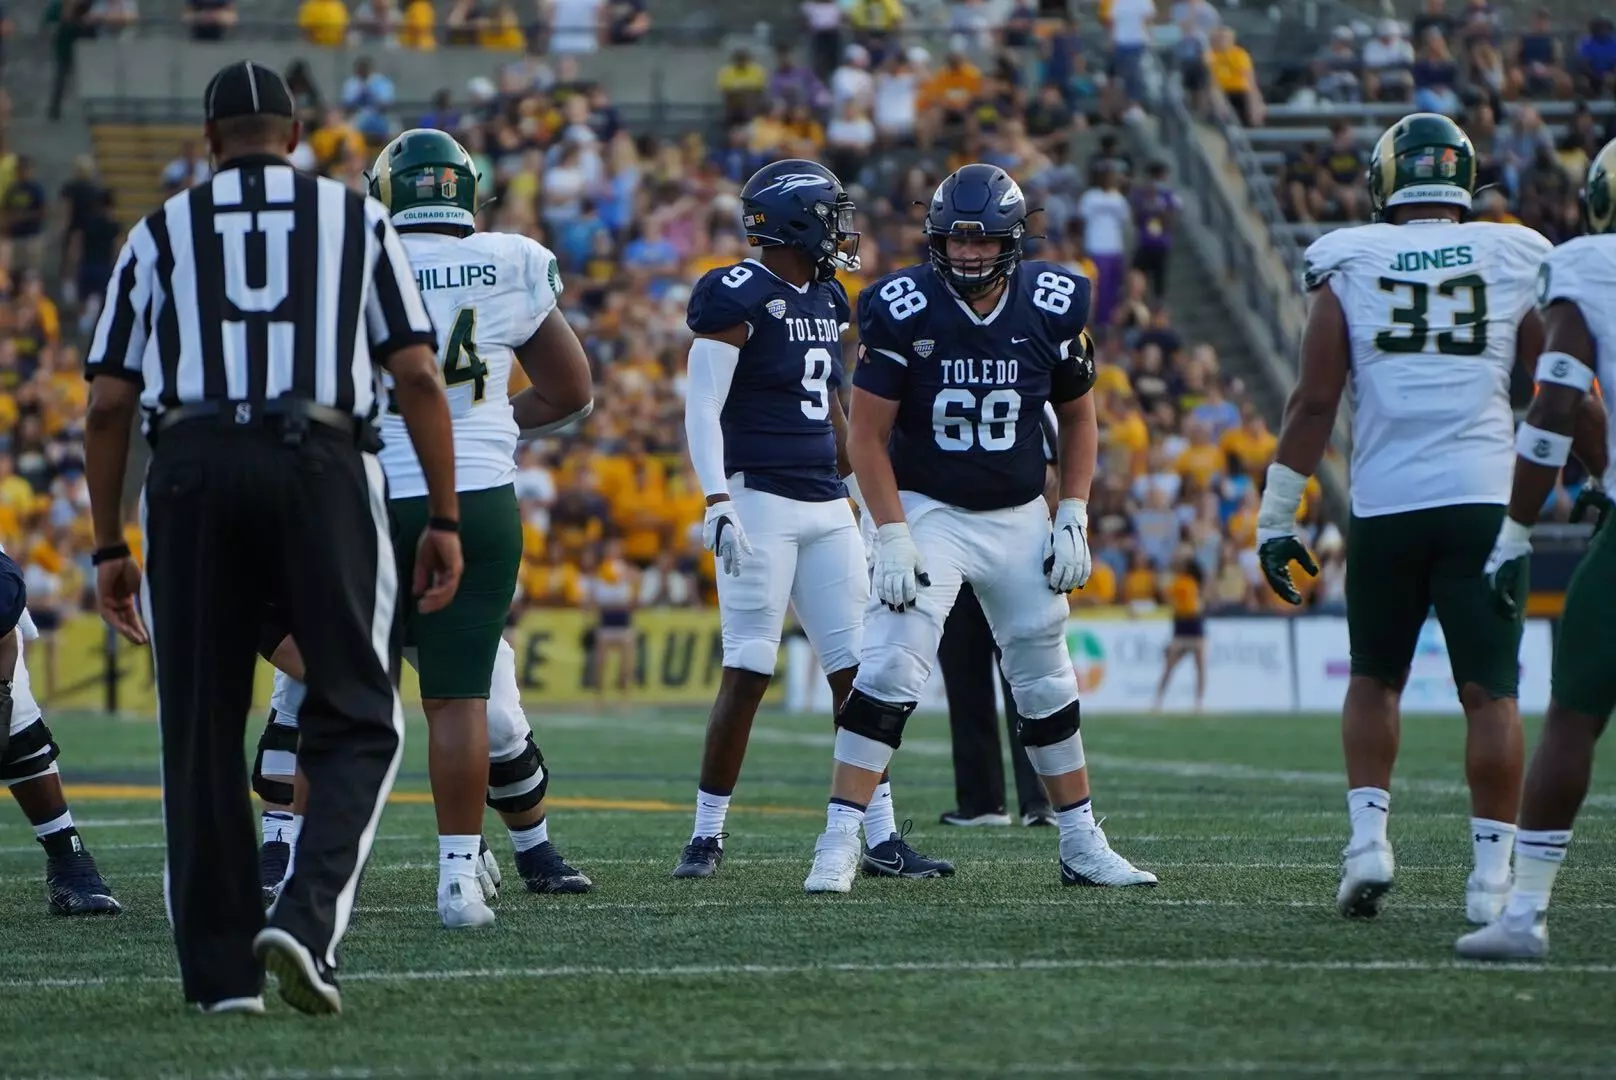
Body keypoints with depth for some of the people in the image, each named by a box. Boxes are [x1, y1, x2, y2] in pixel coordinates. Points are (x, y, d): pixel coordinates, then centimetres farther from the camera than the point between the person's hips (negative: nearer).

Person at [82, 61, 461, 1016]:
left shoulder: (161, 235, 16)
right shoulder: (357, 220, 14)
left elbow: (110, 403, 10)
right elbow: (418, 375, 6)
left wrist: (110, 548, 16)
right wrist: (445, 520, 8)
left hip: (193, 473, 1)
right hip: (320, 467, -1)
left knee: (203, 730, 9)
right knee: (357, 721, 6)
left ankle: (222, 969, 8)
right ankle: (307, 918, -15)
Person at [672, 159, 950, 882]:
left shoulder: (826, 300, 15)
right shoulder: (740, 298, -9)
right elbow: (702, 410, -13)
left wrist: (862, 487, 27)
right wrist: (717, 504, -21)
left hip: (826, 507, 8)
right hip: (759, 502, -8)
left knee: (859, 670, 3)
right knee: (747, 674, -7)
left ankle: (881, 836, 6)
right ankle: (707, 834, 3)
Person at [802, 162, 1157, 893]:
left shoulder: (1052, 308, -7)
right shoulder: (904, 311, -15)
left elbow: (1077, 419, 9)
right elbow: (868, 436, -11)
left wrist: (1073, 518, 1)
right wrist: (892, 539, -18)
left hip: (1020, 518, 4)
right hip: (929, 511, -3)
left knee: (1047, 683, 12)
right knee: (889, 673, -17)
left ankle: (1082, 846, 23)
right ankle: (839, 844, -16)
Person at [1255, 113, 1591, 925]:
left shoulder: (1350, 265, 4)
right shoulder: (1517, 259, 6)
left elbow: (1314, 401, 1)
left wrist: (1276, 517, 6)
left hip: (1386, 502, 1)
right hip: (1484, 499, -1)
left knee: (1375, 679, 18)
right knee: (1489, 691, 1)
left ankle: (1368, 834, 4)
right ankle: (1493, 873, -2)